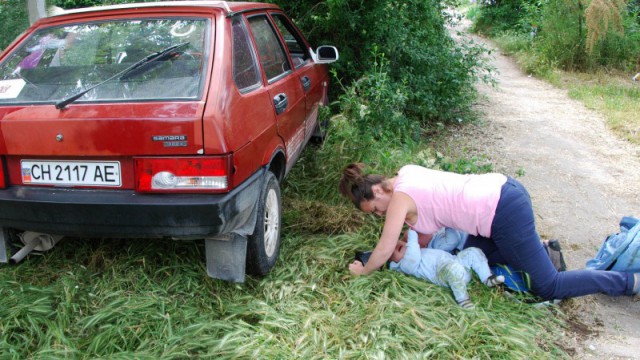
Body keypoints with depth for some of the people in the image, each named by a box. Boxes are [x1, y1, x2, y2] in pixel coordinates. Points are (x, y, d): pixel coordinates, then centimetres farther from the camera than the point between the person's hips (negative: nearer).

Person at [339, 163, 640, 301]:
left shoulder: (399, 196, -13)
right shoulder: (407, 174, 12)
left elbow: (384, 250, -11)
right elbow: (428, 223, 19)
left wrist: (363, 271, 5)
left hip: (505, 211, -10)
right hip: (502, 189, 10)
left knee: (549, 288, 2)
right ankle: (543, 250, 23)